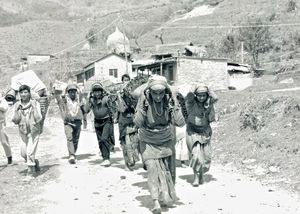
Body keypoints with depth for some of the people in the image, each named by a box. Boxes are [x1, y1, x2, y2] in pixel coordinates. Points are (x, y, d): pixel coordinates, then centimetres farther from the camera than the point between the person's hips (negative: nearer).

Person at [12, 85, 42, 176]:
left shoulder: (35, 104, -8)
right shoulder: (17, 105, 1)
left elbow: (39, 119, -13)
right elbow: (15, 121, -2)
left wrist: (34, 109, -22)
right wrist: (17, 110, -14)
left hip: (34, 131, -4)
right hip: (23, 131, 4)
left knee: (30, 151, -9)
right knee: (23, 153, 8)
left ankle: (31, 169, 10)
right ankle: (35, 162, 33)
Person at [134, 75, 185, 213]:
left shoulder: (170, 100, -15)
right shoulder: (144, 100, -19)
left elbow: (180, 123, -19)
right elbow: (138, 123, -25)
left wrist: (174, 106, -29)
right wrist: (143, 107, -35)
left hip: (165, 140, 2)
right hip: (148, 141, -2)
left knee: (167, 169, 8)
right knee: (152, 168, -16)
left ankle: (166, 197, 29)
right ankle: (156, 202, -18)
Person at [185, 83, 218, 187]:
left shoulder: (208, 103, -2)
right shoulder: (192, 103, -10)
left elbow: (215, 98, -22)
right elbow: (188, 97, -32)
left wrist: (208, 89, -14)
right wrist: (195, 88, -18)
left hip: (205, 132, 3)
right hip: (193, 131, -3)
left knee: (206, 155, 6)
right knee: (196, 154, -16)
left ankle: (201, 174, 29)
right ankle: (196, 177, -2)